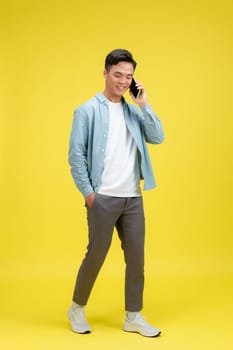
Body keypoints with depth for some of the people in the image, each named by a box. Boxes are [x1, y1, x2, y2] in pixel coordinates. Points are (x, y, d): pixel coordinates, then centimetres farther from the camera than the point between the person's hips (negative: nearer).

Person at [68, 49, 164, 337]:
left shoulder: (133, 111, 12)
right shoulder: (88, 110, -3)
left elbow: (157, 138, 0)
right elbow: (76, 154, -6)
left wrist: (144, 104, -5)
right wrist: (88, 192, -10)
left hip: (133, 198, 5)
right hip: (103, 198, -5)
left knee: (136, 257, 7)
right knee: (96, 255, 4)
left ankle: (133, 317, 20)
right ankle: (77, 308, 25)